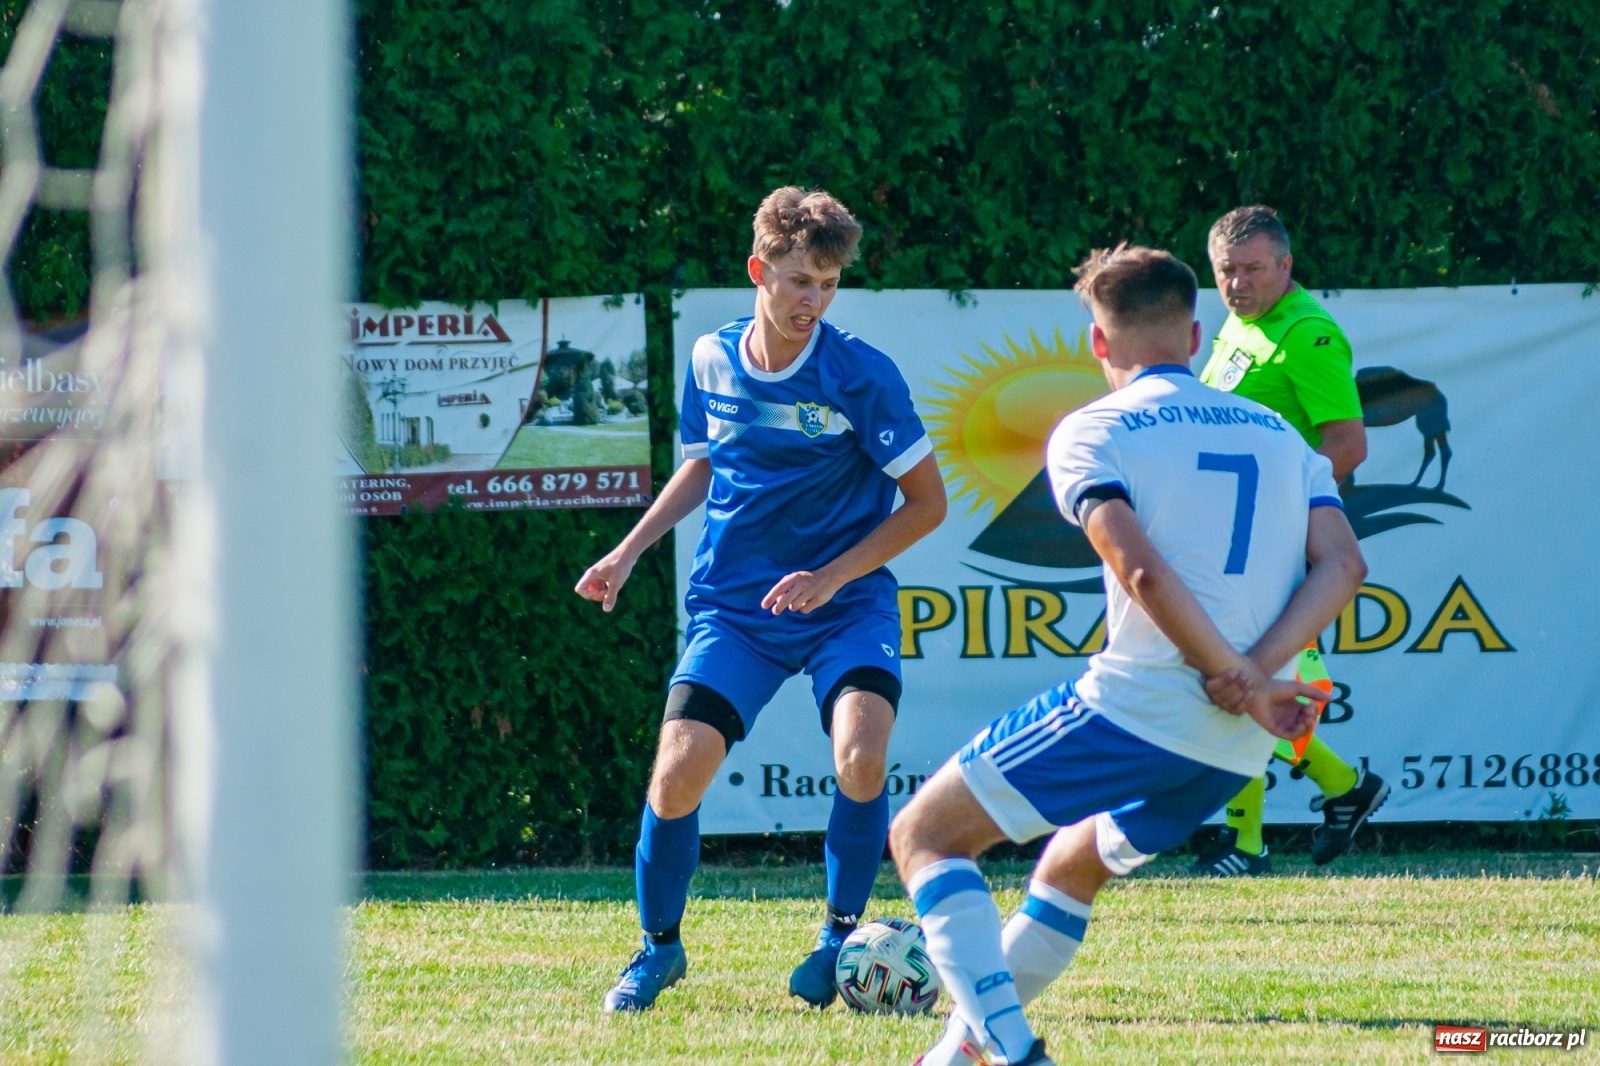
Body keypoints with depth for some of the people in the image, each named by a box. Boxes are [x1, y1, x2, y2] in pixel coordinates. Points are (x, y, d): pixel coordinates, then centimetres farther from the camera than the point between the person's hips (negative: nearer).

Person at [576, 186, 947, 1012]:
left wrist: (831, 577, -15)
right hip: (733, 607, 3)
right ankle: (659, 948, 13)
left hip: (847, 604, -3)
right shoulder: (712, 361, 0)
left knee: (860, 757, -27)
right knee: (677, 770, -14)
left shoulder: (864, 377, -12)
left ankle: (839, 939, -1)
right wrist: (630, 550, 13)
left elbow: (926, 501, -7)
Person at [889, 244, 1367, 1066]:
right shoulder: (1279, 434, 17)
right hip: (1239, 751, 7)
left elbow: (1144, 572, -16)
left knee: (924, 835, 4)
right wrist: (1254, 671, -8)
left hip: (1137, 708, -7)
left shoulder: (1093, 432, 0)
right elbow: (1342, 565, 2)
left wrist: (1245, 682, -13)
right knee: (1071, 866, 31)